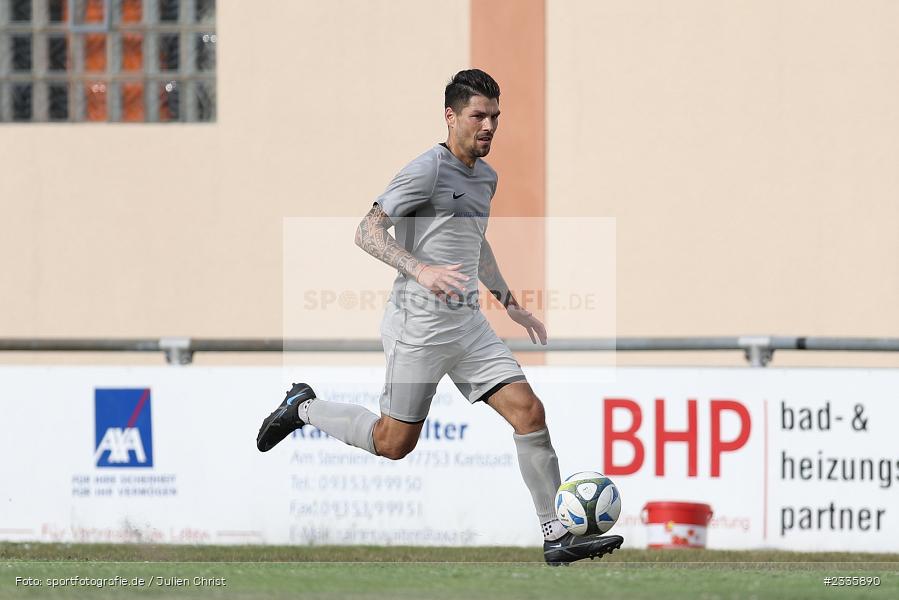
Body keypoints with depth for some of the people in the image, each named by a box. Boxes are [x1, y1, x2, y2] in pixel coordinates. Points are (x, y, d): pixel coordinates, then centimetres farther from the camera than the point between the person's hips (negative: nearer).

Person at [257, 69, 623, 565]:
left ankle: (557, 537, -6)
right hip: (419, 327, -7)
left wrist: (509, 303, 28)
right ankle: (302, 408, 27)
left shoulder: (486, 177, 13)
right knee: (393, 443, 2)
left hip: (468, 324, 7)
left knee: (528, 411, -7)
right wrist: (420, 270, -32)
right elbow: (367, 231, -18)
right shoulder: (427, 170, -13)